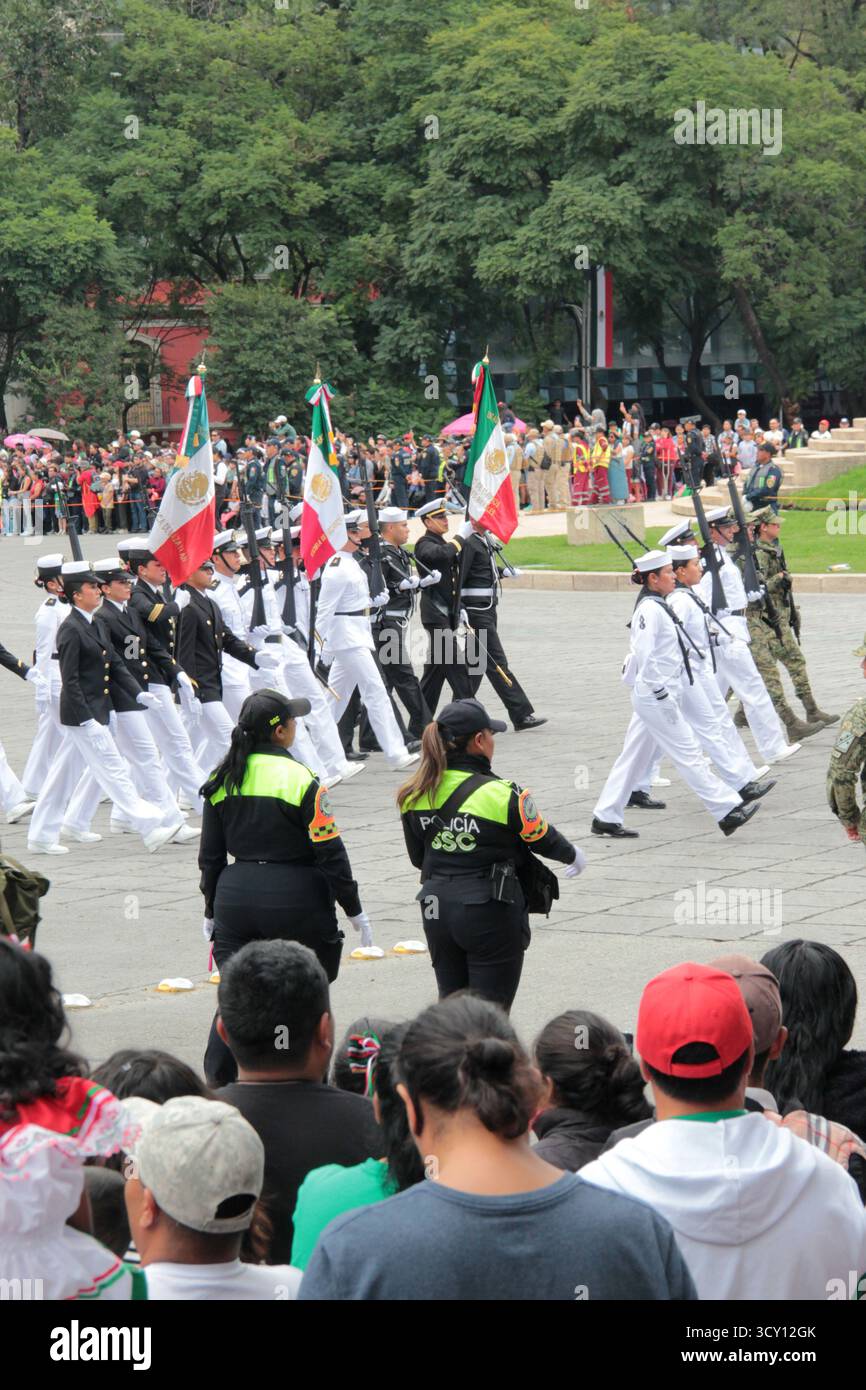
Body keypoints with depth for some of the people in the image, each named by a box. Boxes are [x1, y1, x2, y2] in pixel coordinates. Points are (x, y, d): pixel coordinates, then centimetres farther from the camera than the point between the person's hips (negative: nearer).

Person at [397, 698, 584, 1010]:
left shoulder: (415, 796, -2)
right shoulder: (502, 795, -17)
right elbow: (544, 840, -1)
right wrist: (573, 855, 20)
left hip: (437, 911, 5)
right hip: (491, 914, -5)